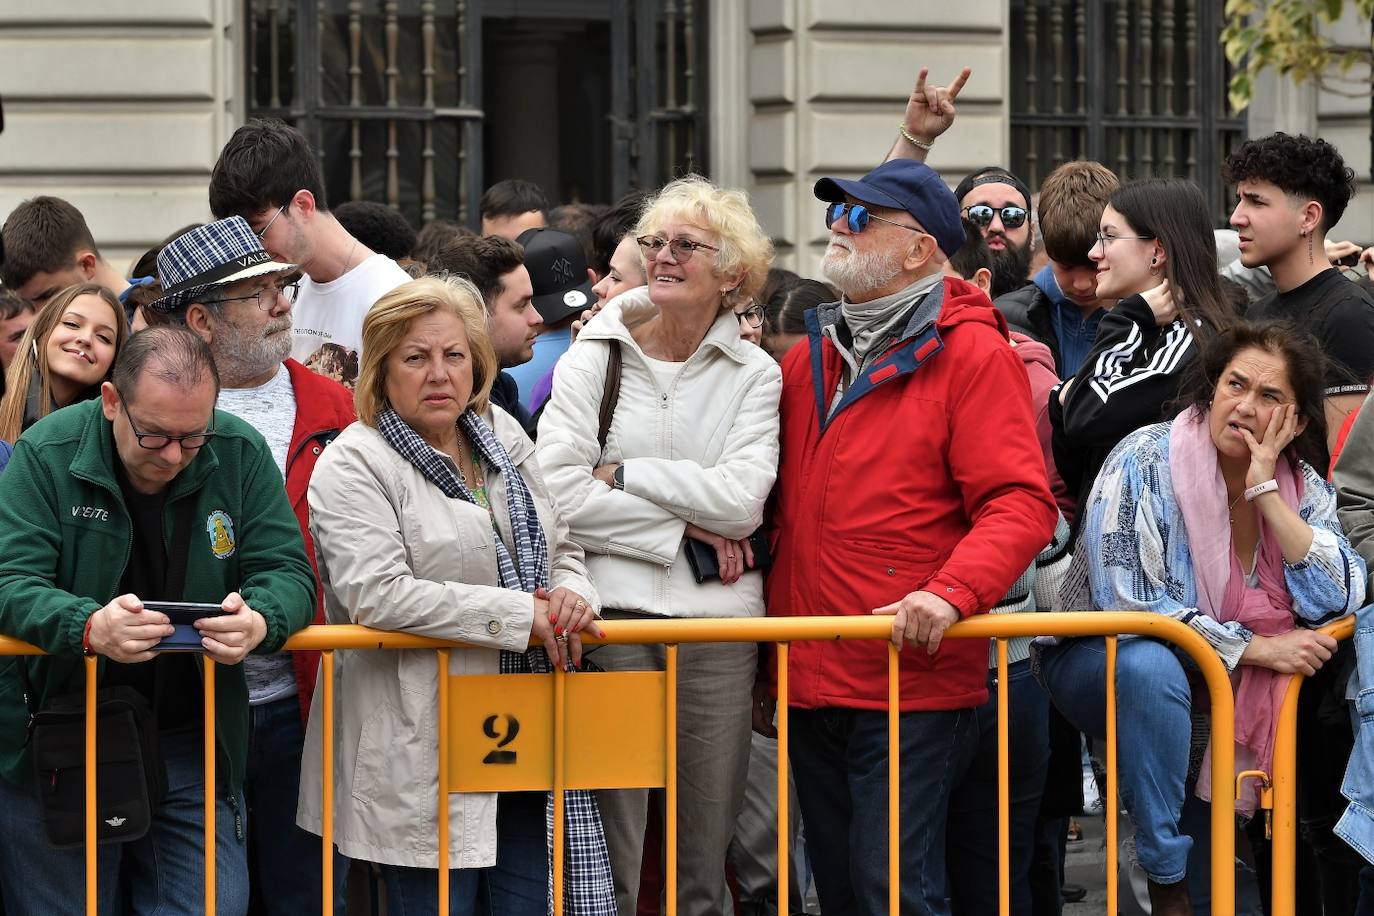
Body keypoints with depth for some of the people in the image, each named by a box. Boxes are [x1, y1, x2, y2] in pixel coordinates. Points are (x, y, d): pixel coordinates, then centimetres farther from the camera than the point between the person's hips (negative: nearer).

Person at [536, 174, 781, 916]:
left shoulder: (754, 376, 8)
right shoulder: (593, 360, 6)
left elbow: (740, 500, -7)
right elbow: (558, 493, -7)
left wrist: (626, 473, -7)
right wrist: (681, 529, -8)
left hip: (718, 617, 1)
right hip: (613, 612, -1)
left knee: (704, 856, 5)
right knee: (609, 856, -3)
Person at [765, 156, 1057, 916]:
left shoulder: (971, 354, -6)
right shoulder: (807, 359, 15)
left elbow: (1021, 503, -13)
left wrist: (950, 593, -27)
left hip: (913, 677, -7)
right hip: (809, 682, 7)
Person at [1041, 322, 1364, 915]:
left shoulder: (1303, 490, -2)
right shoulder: (1145, 461, -17)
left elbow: (1337, 601, -16)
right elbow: (1127, 601, -23)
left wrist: (1266, 492, -22)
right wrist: (1256, 648, -25)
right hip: (1096, 662, -7)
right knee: (1150, 664, -36)